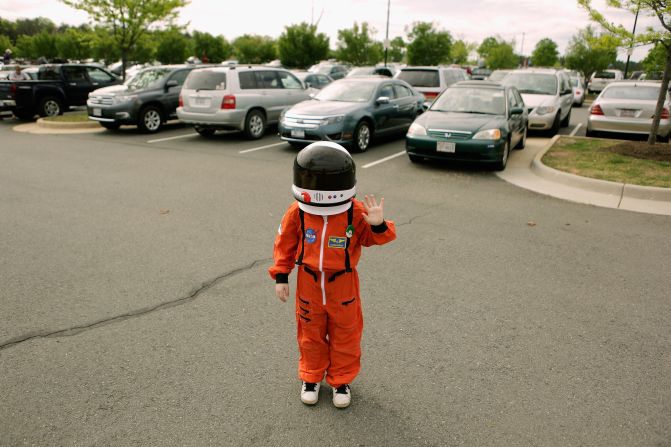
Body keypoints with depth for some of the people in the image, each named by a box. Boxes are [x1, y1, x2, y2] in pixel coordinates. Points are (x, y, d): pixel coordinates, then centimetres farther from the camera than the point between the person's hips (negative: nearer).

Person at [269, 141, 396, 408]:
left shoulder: (356, 212, -17)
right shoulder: (298, 212, -14)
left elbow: (375, 238, -9)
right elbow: (284, 244, -2)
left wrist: (378, 225, -32)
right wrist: (280, 276, -2)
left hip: (343, 285, 0)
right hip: (308, 283, 1)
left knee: (345, 335, 15)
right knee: (311, 334, 18)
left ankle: (341, 380, 36)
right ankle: (311, 378, 40)